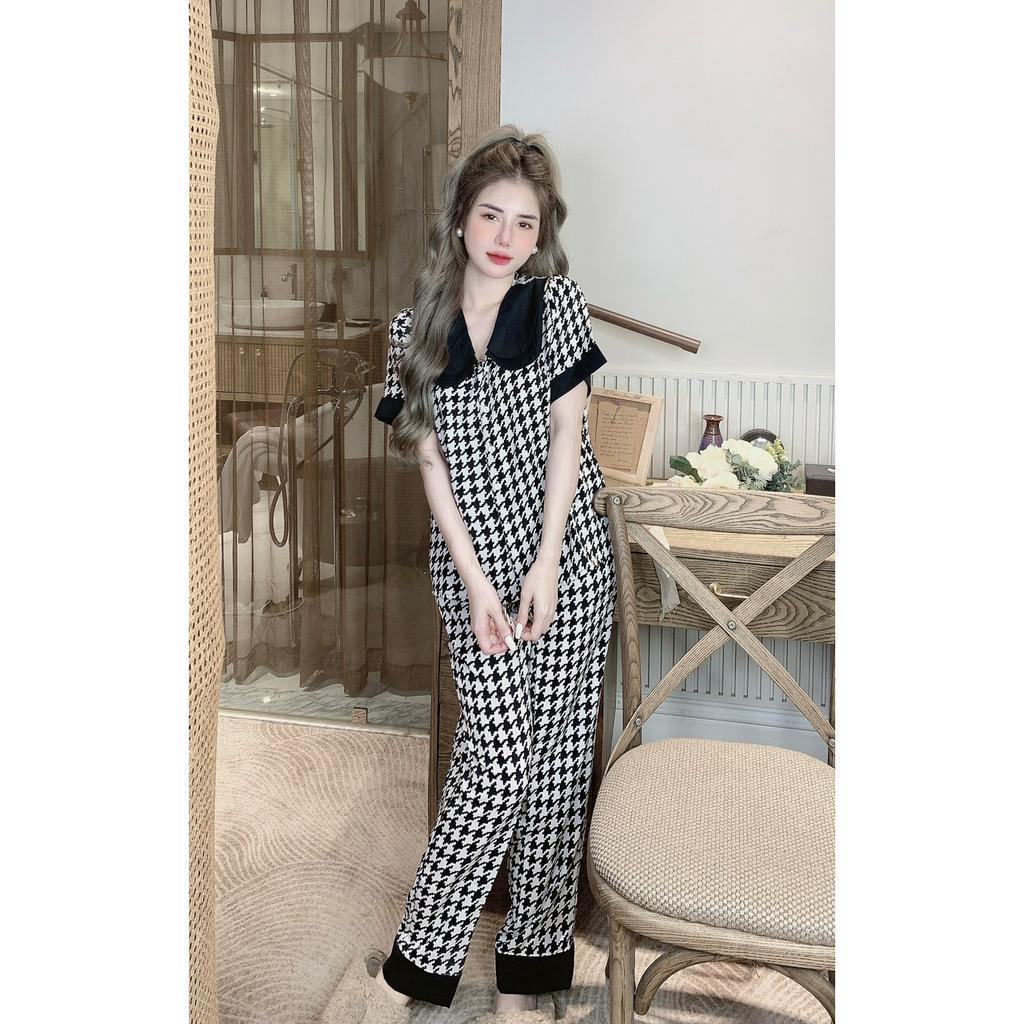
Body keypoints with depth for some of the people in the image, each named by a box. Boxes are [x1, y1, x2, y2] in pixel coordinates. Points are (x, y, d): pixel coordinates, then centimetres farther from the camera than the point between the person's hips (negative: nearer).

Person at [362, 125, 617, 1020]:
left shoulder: (555, 302, 0)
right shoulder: (417, 328, 3)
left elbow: (567, 432, -3)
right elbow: (432, 460, 0)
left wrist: (545, 565, -9)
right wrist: (476, 580, -8)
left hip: (563, 553, 0)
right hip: (472, 563, 0)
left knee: (554, 753, 5)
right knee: (499, 757, -6)